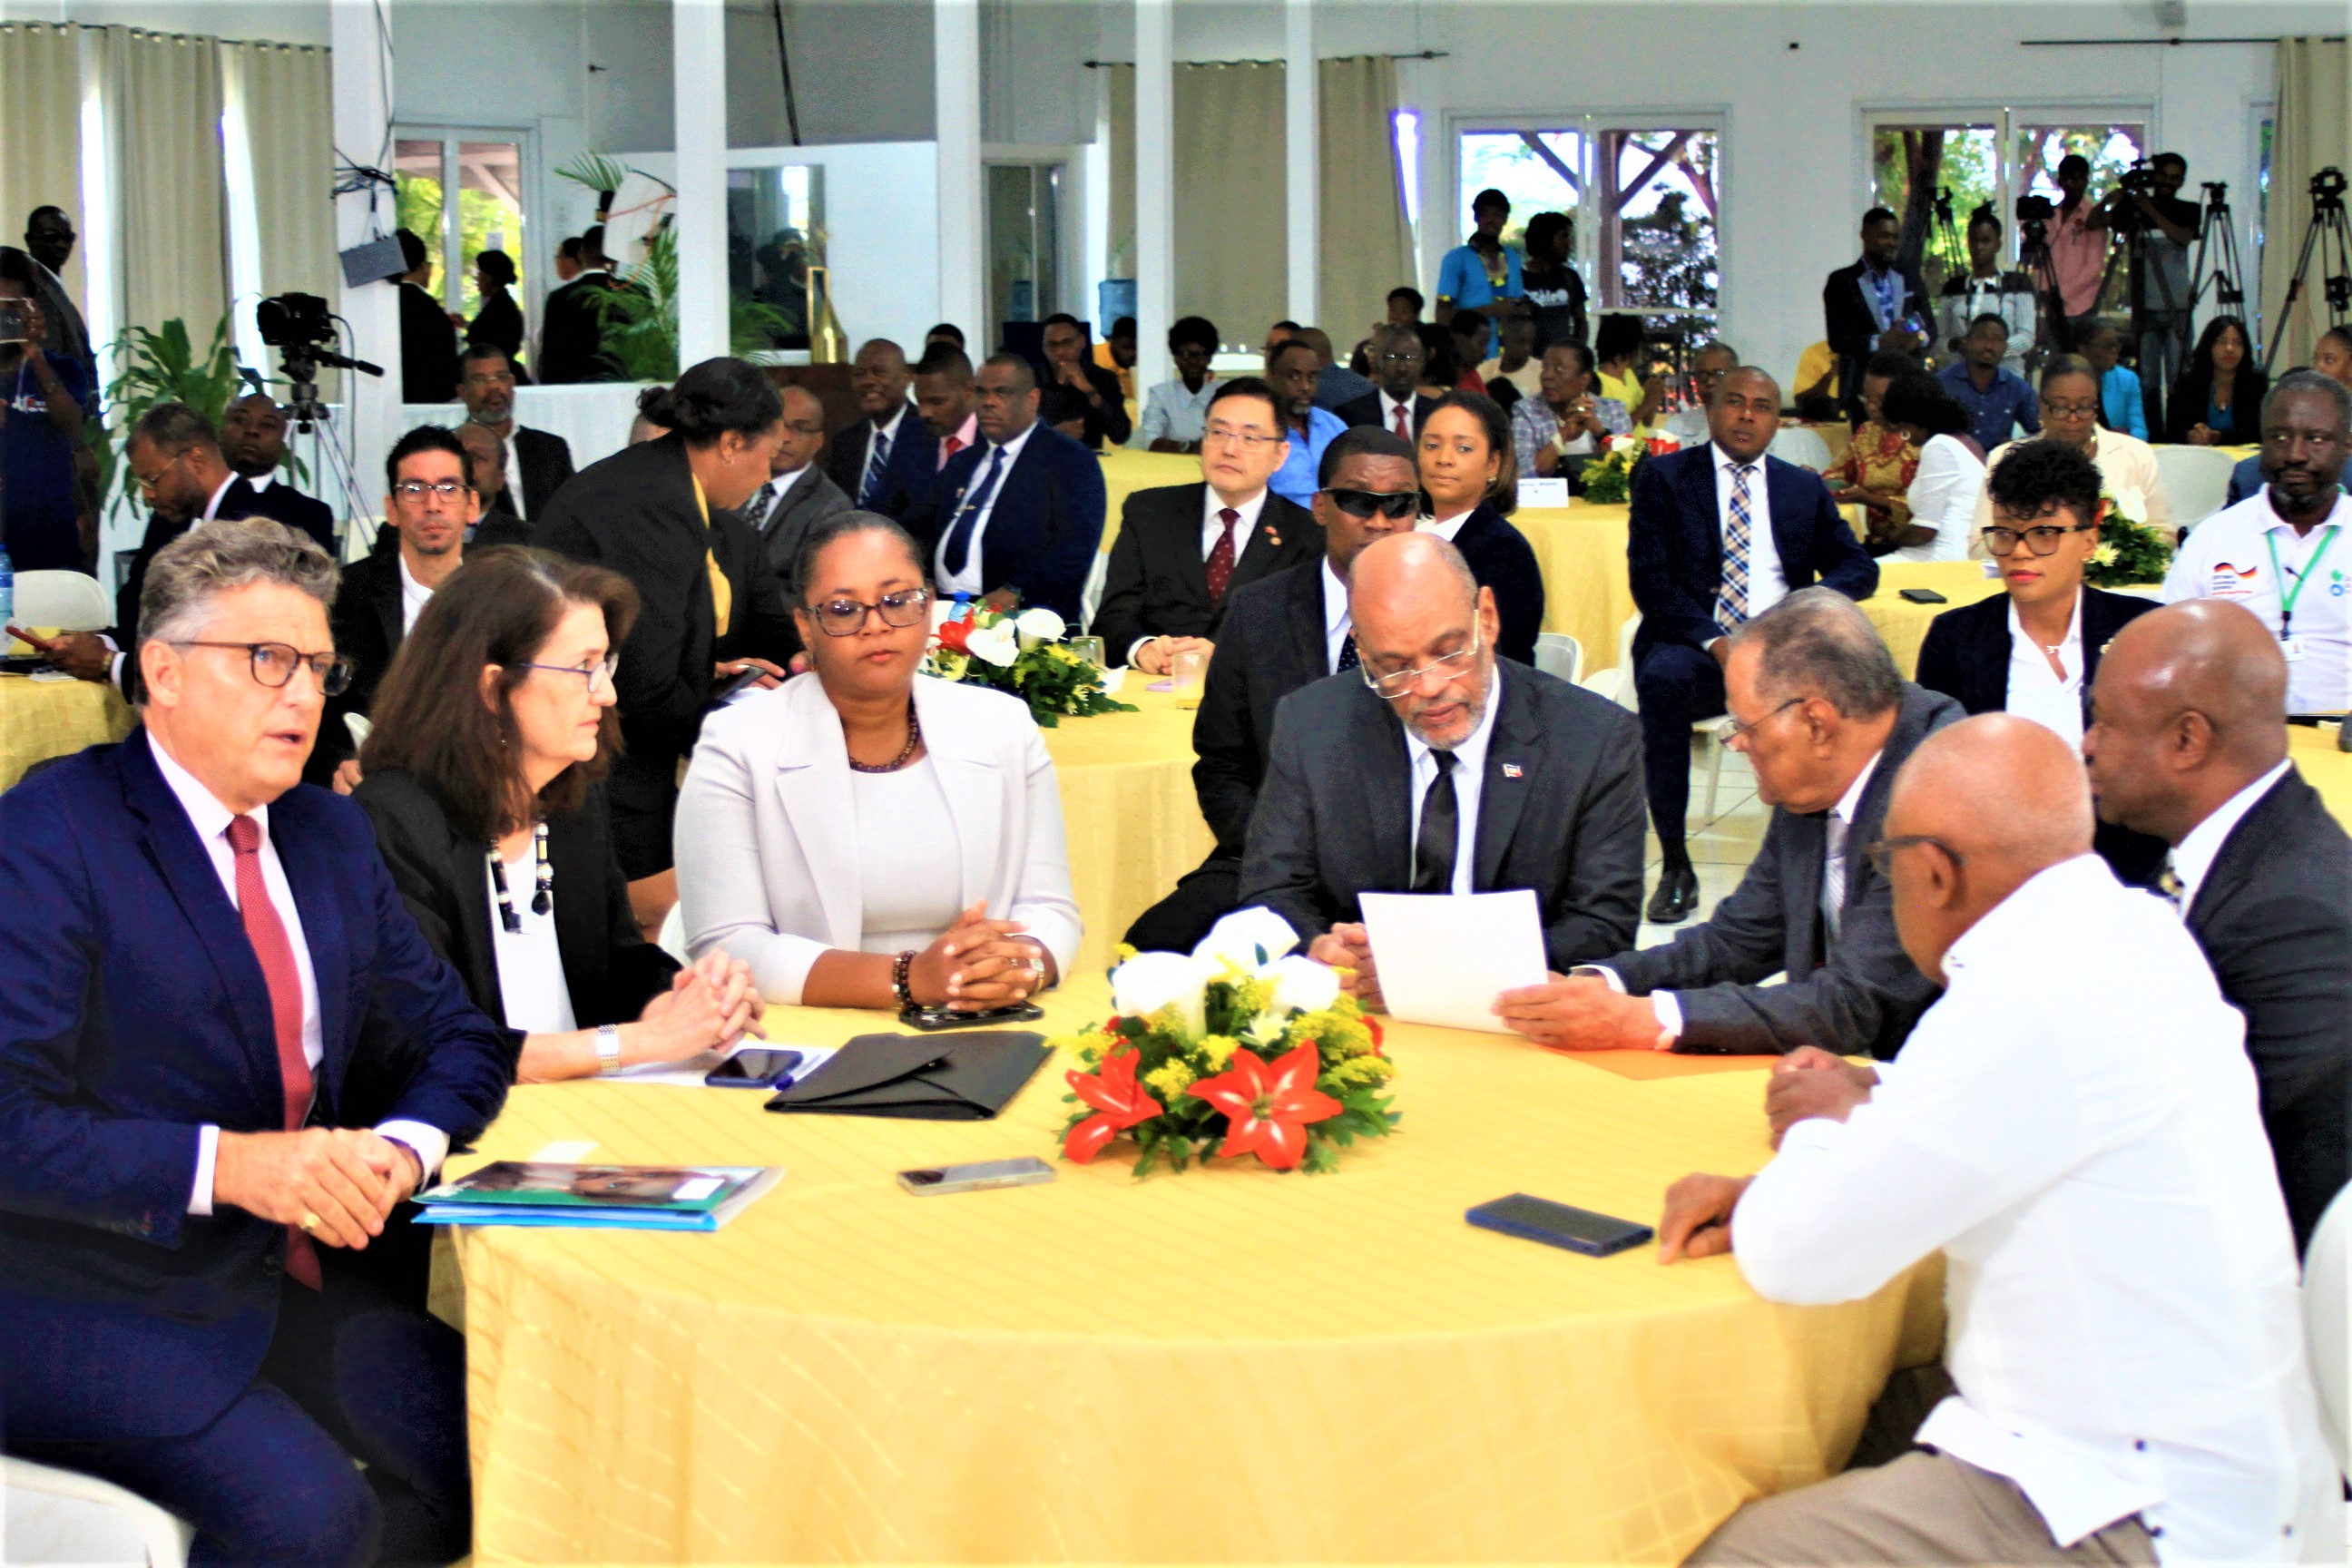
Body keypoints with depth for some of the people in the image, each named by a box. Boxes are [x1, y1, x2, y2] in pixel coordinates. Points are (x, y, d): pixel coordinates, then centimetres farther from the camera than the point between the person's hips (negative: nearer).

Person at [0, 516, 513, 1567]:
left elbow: (457, 1038, 15)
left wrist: (400, 1148, -7)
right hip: (95, 1310, -7)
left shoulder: (330, 834, 12)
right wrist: (225, 1164, -27)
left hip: (288, 1283, 7)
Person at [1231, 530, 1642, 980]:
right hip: (1354, 1008, 1)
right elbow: (1273, 897, 3)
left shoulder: (1597, 739, -6)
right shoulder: (1309, 727, 1)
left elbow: (1602, 930, -8)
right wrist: (1319, 951, -22)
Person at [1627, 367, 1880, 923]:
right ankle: (1675, 866, -28)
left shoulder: (1806, 489, 20)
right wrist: (1713, 641, -18)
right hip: (1694, 643, -2)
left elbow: (1859, 566, 12)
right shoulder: (1663, 477, 9)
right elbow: (1651, 580, -2)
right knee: (1664, 679, -37)